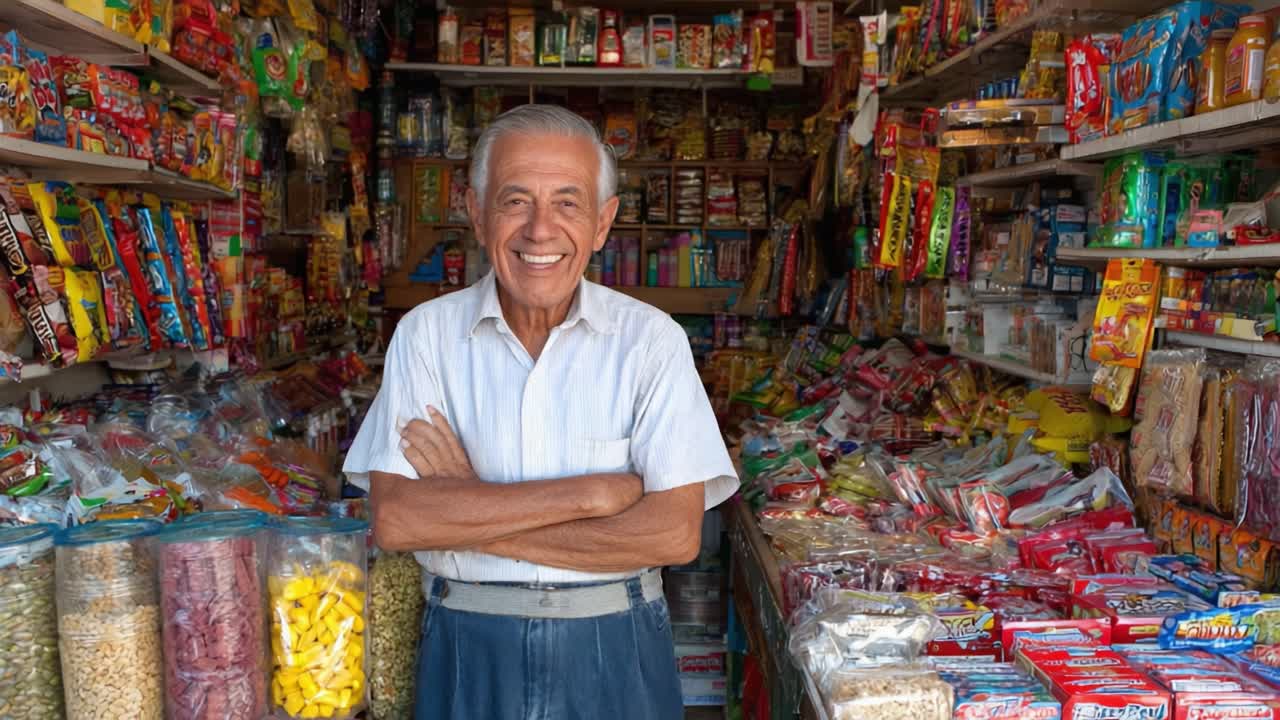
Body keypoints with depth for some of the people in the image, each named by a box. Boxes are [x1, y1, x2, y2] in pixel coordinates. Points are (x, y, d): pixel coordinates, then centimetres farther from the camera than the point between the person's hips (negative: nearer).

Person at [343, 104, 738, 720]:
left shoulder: (650, 339, -8)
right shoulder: (428, 333, -5)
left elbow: (676, 533, -16)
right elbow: (393, 519, -14)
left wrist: (470, 517, -16)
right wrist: (590, 492, -19)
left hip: (612, 650, 0)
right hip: (467, 648, 1)